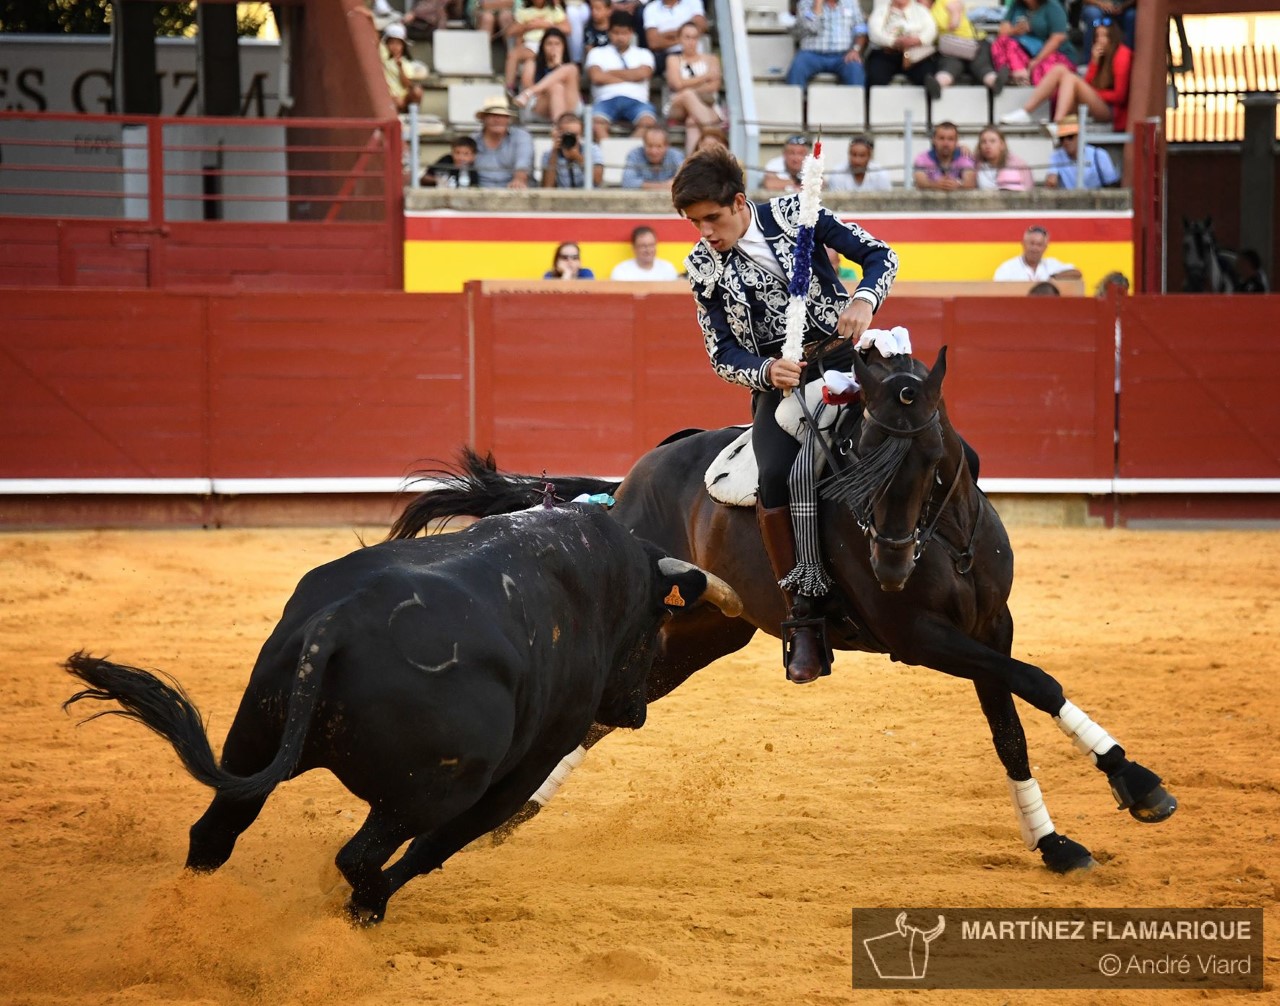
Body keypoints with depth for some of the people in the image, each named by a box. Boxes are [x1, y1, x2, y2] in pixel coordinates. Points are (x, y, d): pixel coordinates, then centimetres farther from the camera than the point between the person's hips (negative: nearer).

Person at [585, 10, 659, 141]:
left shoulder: (643, 54, 24)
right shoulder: (597, 53, 22)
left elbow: (641, 74, 3)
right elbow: (596, 77, 3)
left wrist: (610, 73, 9)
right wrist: (630, 77, 5)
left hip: (635, 100, 0)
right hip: (607, 100, 0)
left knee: (648, 120, -36)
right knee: (597, 120, -37)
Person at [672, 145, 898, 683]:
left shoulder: (795, 214, -4)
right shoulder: (703, 267, 2)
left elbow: (879, 255, 0)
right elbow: (724, 355, 4)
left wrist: (864, 300, -21)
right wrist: (766, 371, -18)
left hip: (840, 350, 0)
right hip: (776, 376, 0)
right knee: (775, 480, -27)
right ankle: (801, 618, -19)